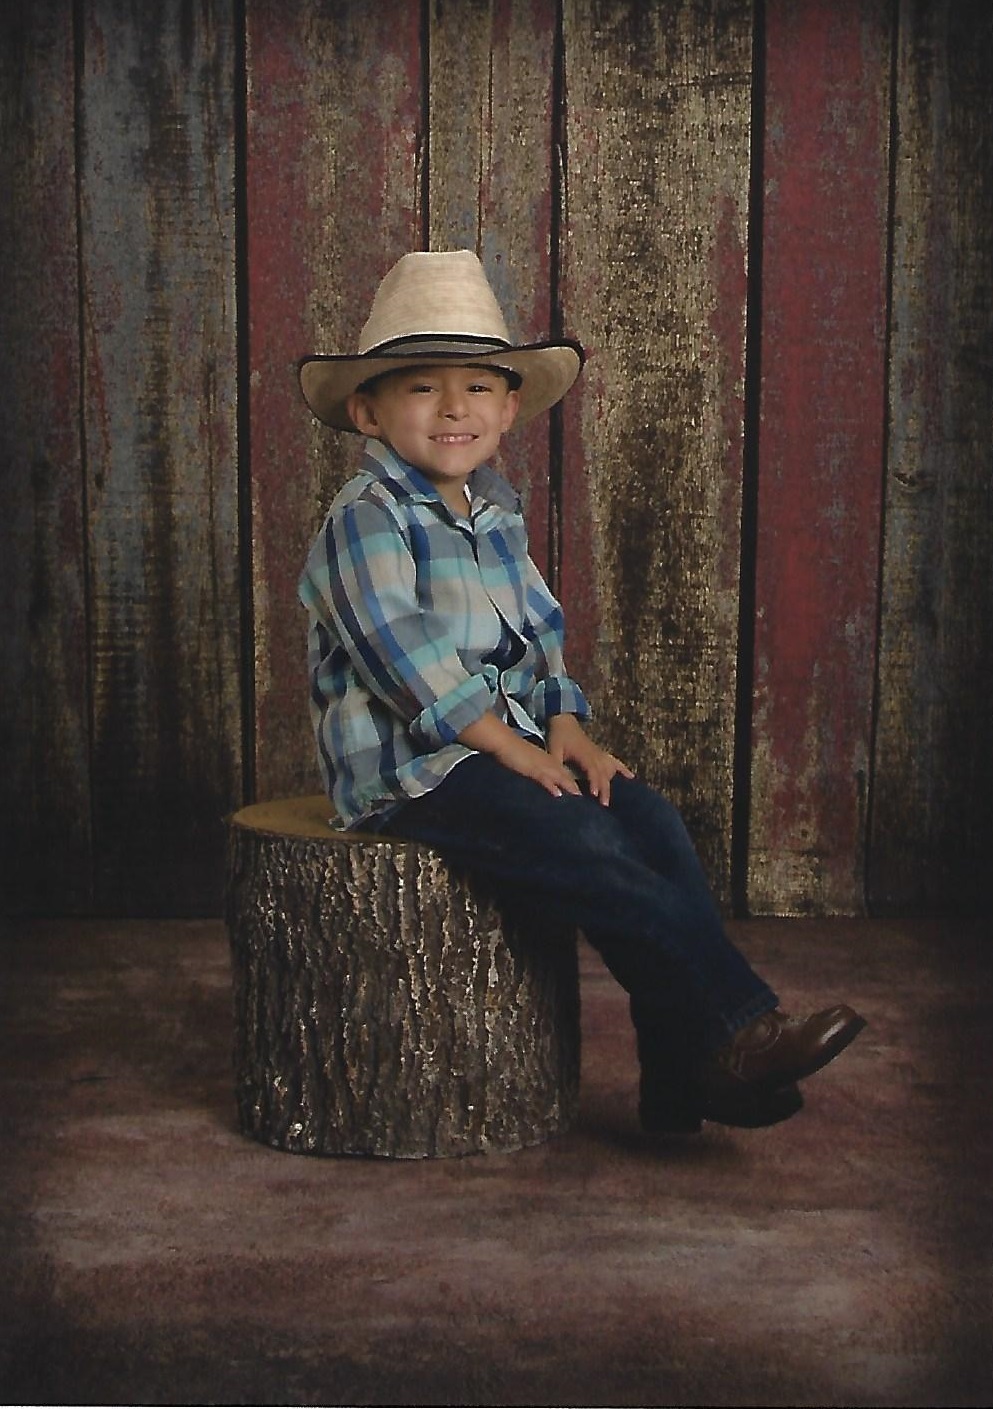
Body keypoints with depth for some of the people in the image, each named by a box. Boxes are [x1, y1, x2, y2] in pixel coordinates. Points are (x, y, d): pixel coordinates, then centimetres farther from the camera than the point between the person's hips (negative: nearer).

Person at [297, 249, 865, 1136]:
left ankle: (681, 1085, -14)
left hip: (512, 742, 8)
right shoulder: (367, 520, -9)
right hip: (410, 768, -8)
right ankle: (737, 1032, -21)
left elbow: (540, 633, 18)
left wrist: (567, 729, -1)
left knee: (652, 821, -12)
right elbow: (409, 661, -19)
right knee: (593, 853, -25)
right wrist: (514, 750, -20)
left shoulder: (497, 518, 17)